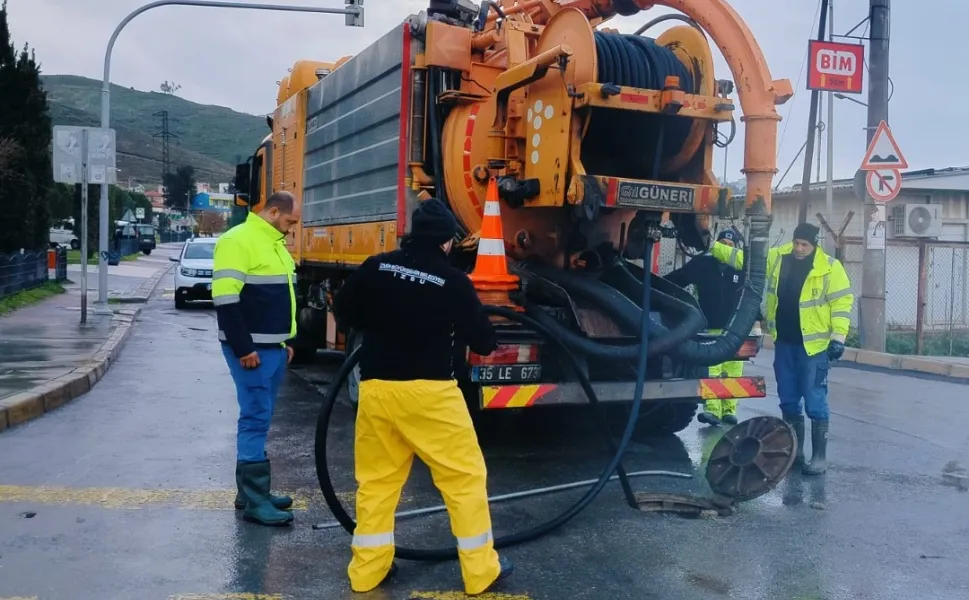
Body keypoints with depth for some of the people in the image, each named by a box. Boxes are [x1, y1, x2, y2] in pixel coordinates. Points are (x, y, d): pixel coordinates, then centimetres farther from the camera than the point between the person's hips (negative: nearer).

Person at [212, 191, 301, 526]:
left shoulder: (275, 244, 17)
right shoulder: (238, 241, -14)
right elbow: (225, 299, -21)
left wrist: (287, 341, 20)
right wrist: (243, 347, -21)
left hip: (275, 347, 9)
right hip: (251, 349, -9)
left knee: (258, 418, 13)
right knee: (255, 419, -8)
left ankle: (249, 491, 23)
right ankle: (254, 502, -2)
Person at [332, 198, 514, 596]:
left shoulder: (376, 268, 1)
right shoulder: (453, 281, -7)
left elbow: (343, 314, 11)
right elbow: (482, 341, -1)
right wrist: (487, 340, 22)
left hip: (376, 389, 4)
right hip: (430, 392, -4)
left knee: (376, 480, 16)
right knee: (465, 477, 8)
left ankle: (367, 570, 23)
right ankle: (481, 571, 15)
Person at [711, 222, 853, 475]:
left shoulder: (829, 267, -9)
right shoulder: (777, 258, 4)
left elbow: (842, 301, -9)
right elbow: (743, 258, 12)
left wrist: (838, 337, -15)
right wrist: (714, 247, 8)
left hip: (813, 344, -5)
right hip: (784, 343, 5)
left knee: (815, 403, -3)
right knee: (788, 400, 13)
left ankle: (820, 456, 8)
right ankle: (794, 451, 26)